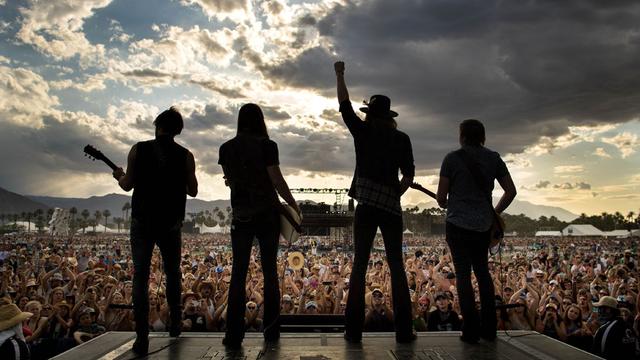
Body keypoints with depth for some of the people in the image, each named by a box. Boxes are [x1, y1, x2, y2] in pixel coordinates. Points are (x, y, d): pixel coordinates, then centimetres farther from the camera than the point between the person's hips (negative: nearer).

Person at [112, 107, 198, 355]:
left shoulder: (138, 150, -3)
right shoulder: (185, 156, -3)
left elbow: (128, 185, -3)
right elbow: (193, 191, 0)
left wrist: (119, 176, 19)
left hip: (142, 222, 0)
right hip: (170, 224, 1)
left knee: (140, 276, 3)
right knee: (173, 273, 19)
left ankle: (142, 338, -2)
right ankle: (175, 324, 24)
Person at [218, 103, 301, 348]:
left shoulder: (227, 148, 4)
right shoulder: (267, 145, -7)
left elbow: (230, 180, 13)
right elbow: (277, 180, -9)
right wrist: (293, 204, 3)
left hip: (241, 216, 2)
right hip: (268, 214, -2)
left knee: (238, 273, 4)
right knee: (269, 271, 7)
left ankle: (234, 335, 2)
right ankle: (271, 330, 14)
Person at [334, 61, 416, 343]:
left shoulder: (363, 132, 2)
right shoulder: (401, 139, 6)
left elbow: (345, 105, 11)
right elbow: (409, 174, 2)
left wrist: (339, 75, 19)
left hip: (366, 205, -1)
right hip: (391, 206, 1)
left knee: (359, 265, 4)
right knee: (396, 266, 7)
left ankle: (353, 330, 2)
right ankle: (403, 330, 7)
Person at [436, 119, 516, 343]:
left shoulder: (452, 158, -6)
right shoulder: (494, 158, 6)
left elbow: (441, 196, -5)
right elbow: (511, 191, 7)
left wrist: (446, 205, 17)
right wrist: (495, 212, 19)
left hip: (458, 223, -4)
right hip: (484, 225, 5)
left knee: (463, 274, 2)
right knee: (483, 271, 16)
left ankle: (471, 331, 3)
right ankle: (489, 329, 20)